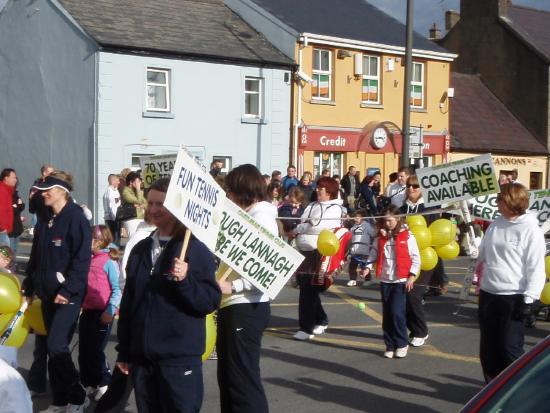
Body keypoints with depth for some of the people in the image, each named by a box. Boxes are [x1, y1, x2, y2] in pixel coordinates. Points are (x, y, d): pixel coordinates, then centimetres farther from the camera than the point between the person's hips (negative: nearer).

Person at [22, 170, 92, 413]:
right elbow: (36, 257, 19)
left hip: (68, 294, -8)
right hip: (47, 293, 8)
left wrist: (67, 290, -20)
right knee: (53, 347, 10)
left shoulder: (75, 218, -12)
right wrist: (29, 287, 16)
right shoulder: (44, 221, 11)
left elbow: (82, 259, -17)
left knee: (56, 346, -13)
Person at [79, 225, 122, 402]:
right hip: (86, 311, 7)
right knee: (83, 351, 10)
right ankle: (89, 384, 23)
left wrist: (110, 311, -19)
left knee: (95, 351, -1)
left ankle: (104, 384, 15)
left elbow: (116, 289, -13)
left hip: (102, 313, -7)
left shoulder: (109, 262, -11)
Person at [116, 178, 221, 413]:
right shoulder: (140, 250, 11)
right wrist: (123, 351, 15)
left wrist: (185, 280, -26)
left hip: (179, 358, -5)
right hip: (142, 357, 6)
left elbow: (211, 302, -10)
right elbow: (128, 302, 15)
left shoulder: (196, 250, -6)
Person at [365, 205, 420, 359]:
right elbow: (374, 253, 7)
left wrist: (411, 276, -10)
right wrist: (368, 267, -10)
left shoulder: (407, 236, -6)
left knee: (397, 312, -10)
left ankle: (402, 344, 5)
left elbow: (416, 258, -5)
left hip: (401, 281, -5)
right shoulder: (380, 237, 7)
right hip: (385, 280, 5)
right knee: (387, 314, 7)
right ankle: (390, 345, 16)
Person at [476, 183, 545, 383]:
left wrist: (528, 299, -15)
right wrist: (478, 282, 17)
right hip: (488, 294, 7)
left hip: (512, 297, -7)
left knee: (509, 348, -6)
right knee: (488, 348, 11)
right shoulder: (495, 225, 9)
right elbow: (483, 255, 18)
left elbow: (536, 268, -12)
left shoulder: (530, 230, -10)